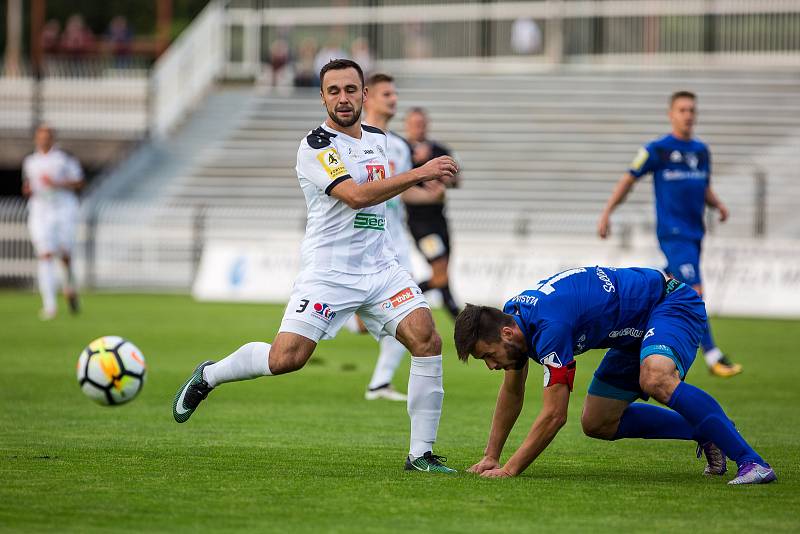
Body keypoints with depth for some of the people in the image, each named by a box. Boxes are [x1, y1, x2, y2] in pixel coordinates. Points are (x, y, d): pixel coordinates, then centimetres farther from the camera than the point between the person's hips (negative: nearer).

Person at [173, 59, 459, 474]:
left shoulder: (377, 138, 14)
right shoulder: (316, 146, -10)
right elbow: (356, 195, -23)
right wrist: (419, 173, -21)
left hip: (378, 266, 6)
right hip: (328, 271, -6)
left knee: (427, 340, -12)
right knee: (285, 358, -16)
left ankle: (421, 454, -5)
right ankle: (208, 376, 14)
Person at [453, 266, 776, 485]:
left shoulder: (549, 327, -32)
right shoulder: (511, 318, -3)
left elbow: (554, 416, -29)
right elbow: (512, 393, 14)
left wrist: (509, 470, -23)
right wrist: (491, 457, 12)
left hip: (672, 304, -10)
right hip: (638, 332, 10)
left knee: (656, 380, -39)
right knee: (597, 423, 7)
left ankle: (752, 463, -37)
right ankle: (706, 434, 16)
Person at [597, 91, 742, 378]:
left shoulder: (701, 151, 13)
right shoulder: (657, 149, -4)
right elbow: (628, 179, 2)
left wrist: (718, 204, 1)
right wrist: (607, 213, -2)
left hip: (694, 234, 6)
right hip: (673, 234, -6)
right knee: (695, 292, -15)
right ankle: (713, 357, -15)